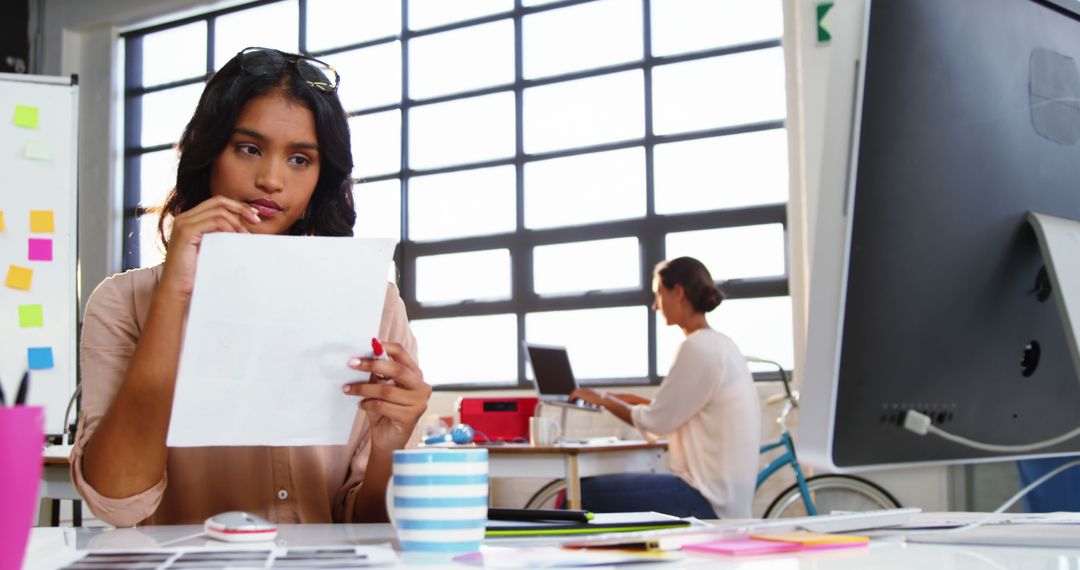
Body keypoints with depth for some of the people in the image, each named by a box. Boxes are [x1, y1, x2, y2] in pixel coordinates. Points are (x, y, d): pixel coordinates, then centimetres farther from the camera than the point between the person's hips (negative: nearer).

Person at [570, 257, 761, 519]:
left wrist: (603, 398, 2)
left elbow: (655, 422, -12)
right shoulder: (720, 344, 15)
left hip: (706, 500, -10)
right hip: (719, 490, 10)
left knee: (587, 492, -9)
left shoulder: (698, 348, -16)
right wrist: (642, 402, 14)